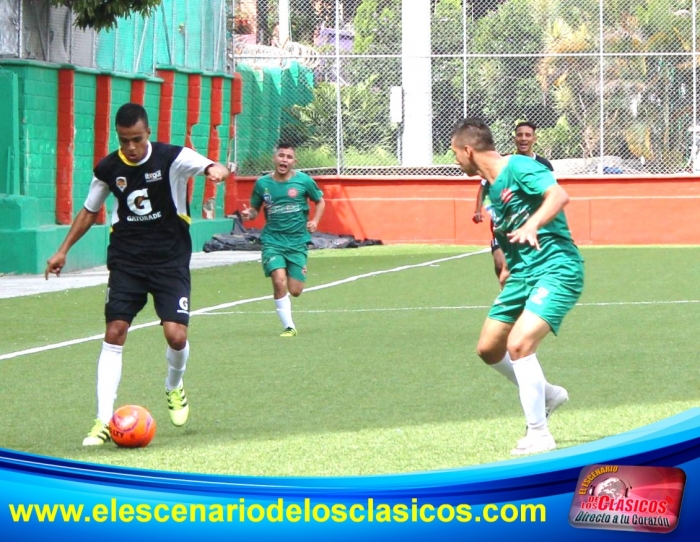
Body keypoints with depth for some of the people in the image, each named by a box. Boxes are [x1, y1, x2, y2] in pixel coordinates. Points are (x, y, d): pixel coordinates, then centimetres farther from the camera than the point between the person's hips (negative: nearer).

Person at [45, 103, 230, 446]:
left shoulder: (172, 158, -12)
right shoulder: (108, 169, -1)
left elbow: (207, 166, -29)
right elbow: (89, 211, 15)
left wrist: (216, 170, -54)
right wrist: (63, 250, 11)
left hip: (170, 260, -2)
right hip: (126, 260, 2)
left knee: (176, 335, -12)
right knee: (114, 334, -8)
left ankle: (175, 387, 23)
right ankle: (104, 420, -5)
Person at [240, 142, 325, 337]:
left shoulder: (304, 181, -1)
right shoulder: (262, 183, 1)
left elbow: (320, 202, 14)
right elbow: (255, 209, 12)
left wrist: (315, 221, -3)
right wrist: (248, 214, -12)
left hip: (297, 241, 1)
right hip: (272, 240, 0)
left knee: (295, 291, -1)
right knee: (279, 281, -21)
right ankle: (289, 327, -8)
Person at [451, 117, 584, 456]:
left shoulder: (520, 168, -14)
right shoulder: (491, 186, 14)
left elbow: (559, 195, -31)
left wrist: (532, 225, -46)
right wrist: (507, 271, 26)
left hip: (556, 269, -10)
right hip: (522, 274, 10)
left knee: (519, 344, -24)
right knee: (489, 349, 12)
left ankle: (538, 435, -14)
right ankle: (546, 394, 35)